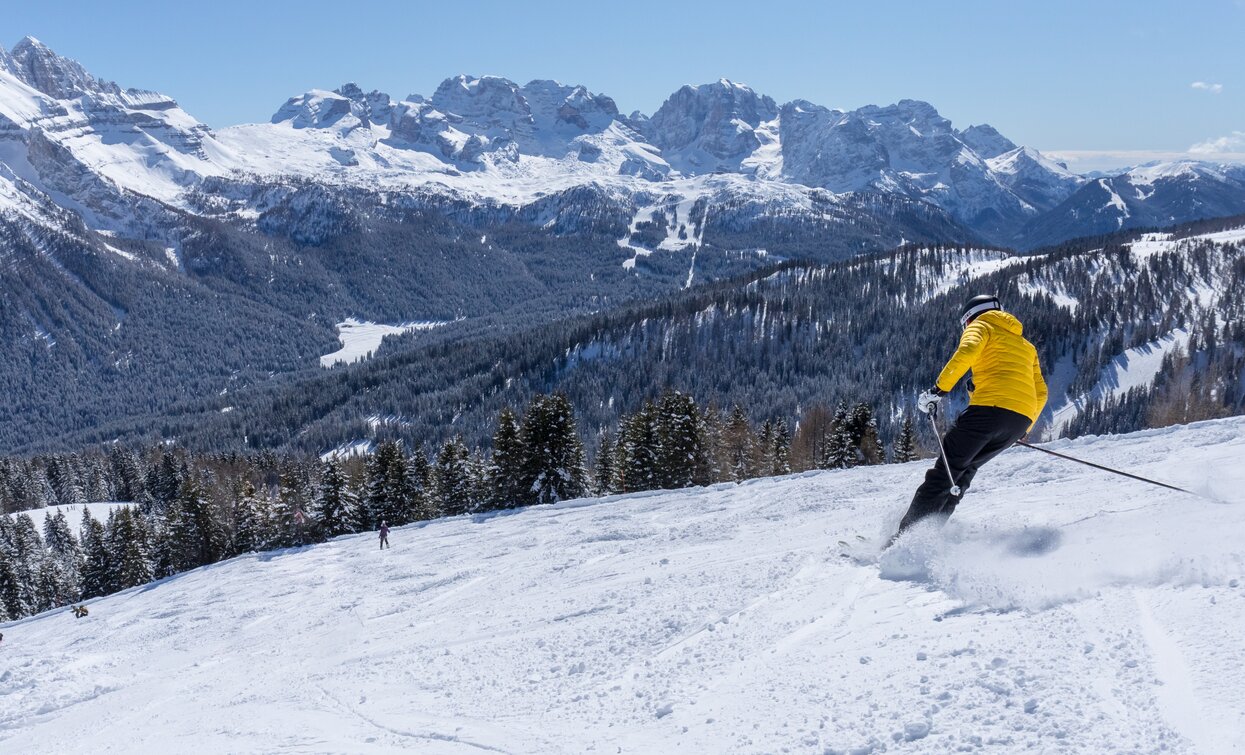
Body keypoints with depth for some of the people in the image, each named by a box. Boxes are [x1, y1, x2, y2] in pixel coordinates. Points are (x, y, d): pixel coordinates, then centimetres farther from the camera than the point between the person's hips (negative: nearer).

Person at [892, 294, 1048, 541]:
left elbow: (966, 352, -11)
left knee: (945, 470, -5)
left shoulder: (981, 326, 13)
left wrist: (938, 390, -12)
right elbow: (1040, 393, 29)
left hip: (990, 408, -7)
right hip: (1022, 417, 7)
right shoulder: (1026, 345, 33)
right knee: (964, 469, 18)